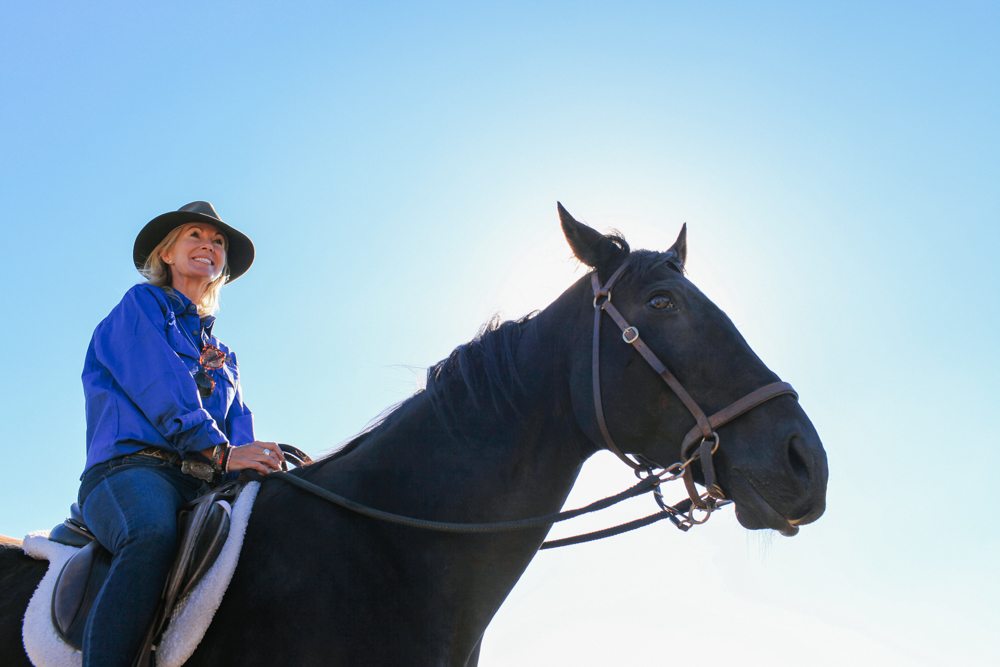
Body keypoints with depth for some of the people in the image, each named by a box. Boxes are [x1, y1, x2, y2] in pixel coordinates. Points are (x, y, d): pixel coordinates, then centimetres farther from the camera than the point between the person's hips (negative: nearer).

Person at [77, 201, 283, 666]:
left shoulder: (224, 355, 33)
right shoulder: (141, 305, 16)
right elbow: (160, 386, -2)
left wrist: (258, 463, -2)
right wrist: (220, 449, -14)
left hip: (206, 483, 6)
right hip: (133, 464, -5)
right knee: (153, 535, -41)